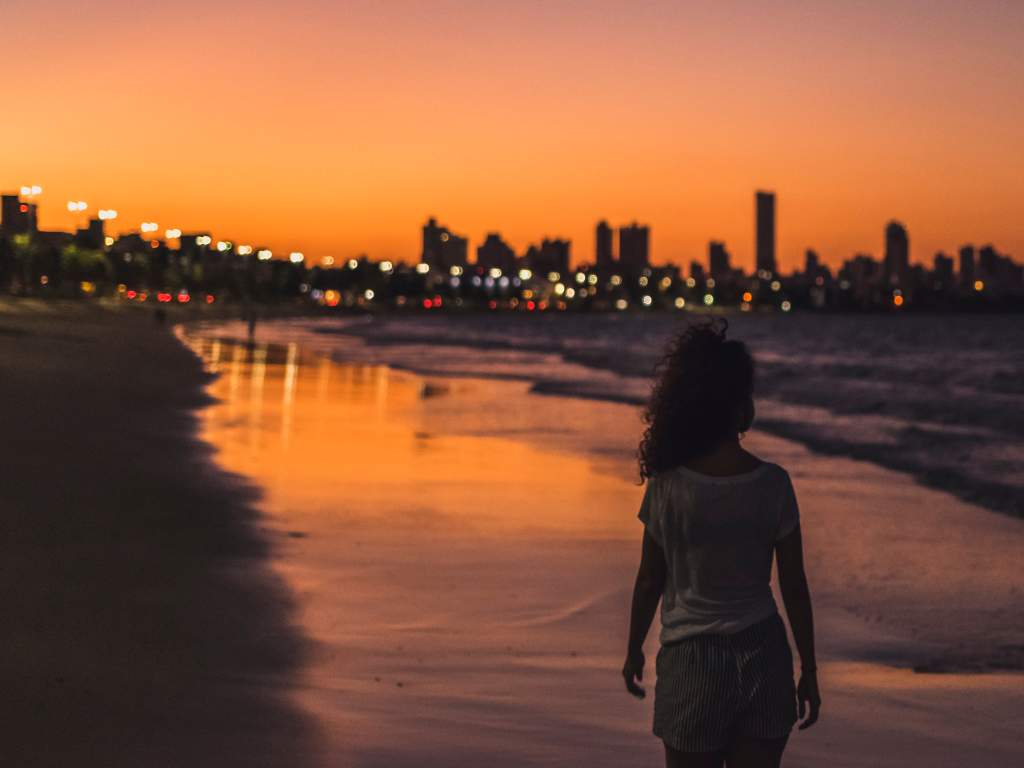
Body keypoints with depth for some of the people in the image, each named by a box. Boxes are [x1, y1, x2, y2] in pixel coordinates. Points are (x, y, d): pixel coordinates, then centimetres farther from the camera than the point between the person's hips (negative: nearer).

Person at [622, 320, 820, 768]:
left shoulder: (668, 486, -10)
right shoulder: (773, 484, -8)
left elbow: (649, 583, -2)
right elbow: (794, 587, -3)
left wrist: (634, 651, 14)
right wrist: (809, 671, 7)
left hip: (692, 663, -1)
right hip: (763, 657, 1)